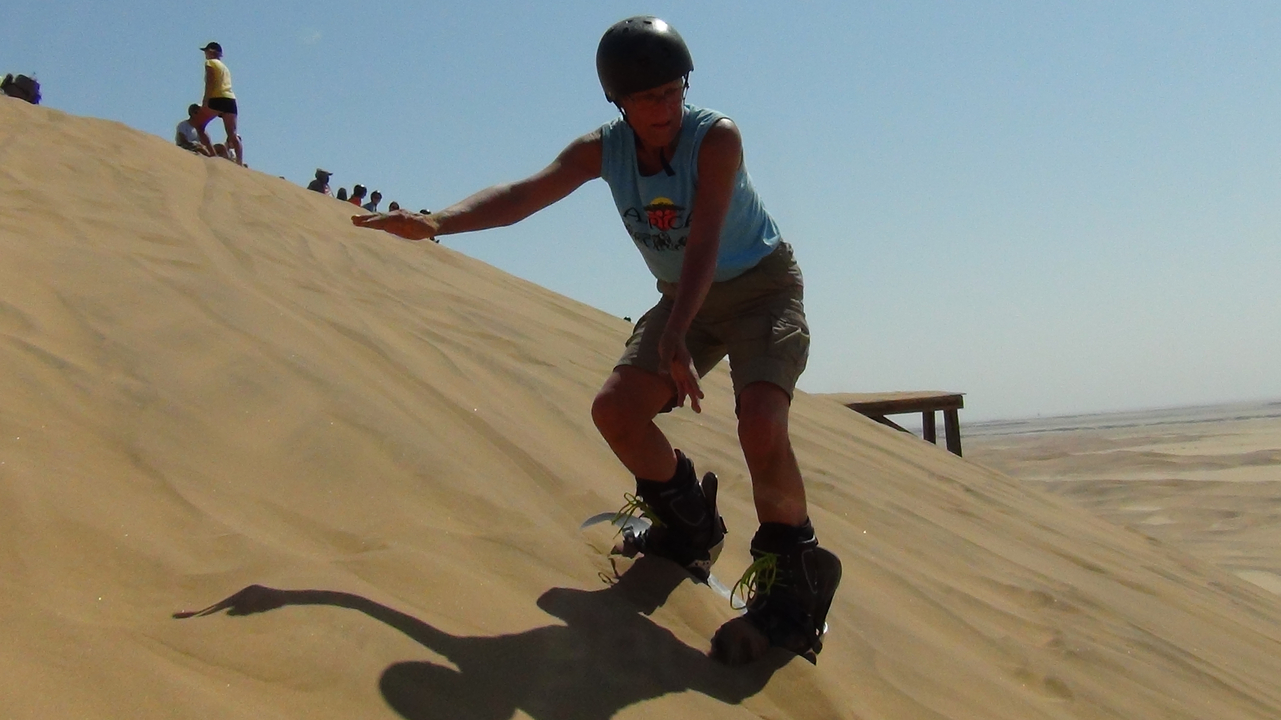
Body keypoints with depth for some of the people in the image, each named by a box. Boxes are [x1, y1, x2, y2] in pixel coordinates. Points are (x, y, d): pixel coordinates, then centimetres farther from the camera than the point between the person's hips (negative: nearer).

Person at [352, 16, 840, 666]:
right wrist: (434, 222, -33)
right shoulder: (603, 150, -9)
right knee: (615, 410, -8)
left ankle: (793, 580, -8)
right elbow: (522, 194, -18)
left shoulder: (716, 137, -24)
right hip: (684, 297, 6)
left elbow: (703, 242, -33)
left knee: (761, 425, -29)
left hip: (762, 288, -6)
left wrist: (674, 338, -44)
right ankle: (688, 525, 18)